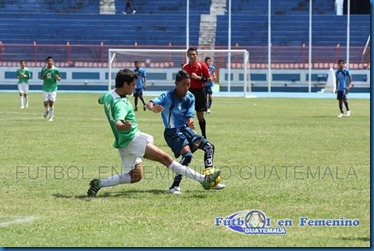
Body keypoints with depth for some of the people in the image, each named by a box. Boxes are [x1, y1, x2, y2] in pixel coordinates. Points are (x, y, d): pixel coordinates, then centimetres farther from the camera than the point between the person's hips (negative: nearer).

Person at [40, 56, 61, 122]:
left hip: (53, 88, -2)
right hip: (46, 88, 2)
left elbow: (59, 79, 4)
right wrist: (43, 76, -11)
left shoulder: (56, 70, -3)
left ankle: (51, 116, 7)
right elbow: (41, 78, 11)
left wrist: (57, 78, -20)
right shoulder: (44, 69, 2)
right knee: (46, 102, -3)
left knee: (51, 103, -4)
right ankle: (47, 110, 30)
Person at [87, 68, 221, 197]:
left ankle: (98, 183, 5)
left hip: (123, 142, 10)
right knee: (164, 157, -12)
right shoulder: (120, 104, -24)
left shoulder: (108, 95, 5)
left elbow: (100, 100, 30)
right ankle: (203, 179, -16)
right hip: (132, 139, -10)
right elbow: (117, 123, -42)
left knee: (135, 176, 13)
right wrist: (124, 126, -64)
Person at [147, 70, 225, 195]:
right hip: (172, 132, -7)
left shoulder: (190, 98, 1)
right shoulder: (168, 96, -16)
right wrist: (153, 108, -54)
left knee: (209, 146, 0)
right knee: (187, 155, -25)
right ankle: (175, 186, -19)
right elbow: (149, 104, -29)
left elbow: (189, 117, -4)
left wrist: (190, 122, -29)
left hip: (185, 129, 7)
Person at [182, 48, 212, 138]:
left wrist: (198, 77, -19)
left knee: (200, 116, 1)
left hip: (199, 91, -4)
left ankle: (204, 137, 13)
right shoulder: (185, 67, 7)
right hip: (188, 91, 4)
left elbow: (209, 79, -8)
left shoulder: (202, 65, -6)